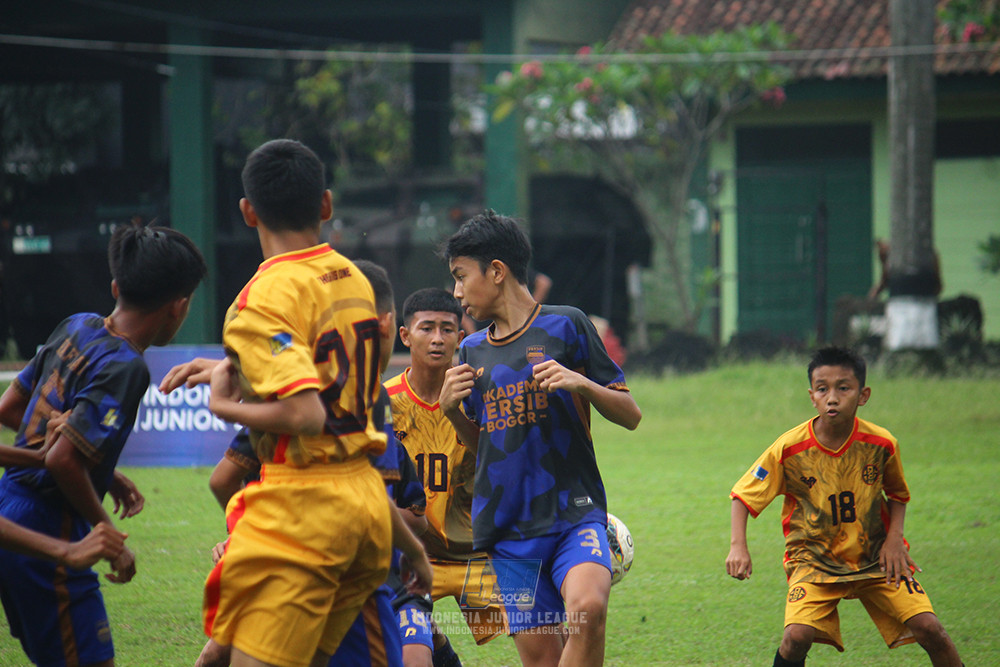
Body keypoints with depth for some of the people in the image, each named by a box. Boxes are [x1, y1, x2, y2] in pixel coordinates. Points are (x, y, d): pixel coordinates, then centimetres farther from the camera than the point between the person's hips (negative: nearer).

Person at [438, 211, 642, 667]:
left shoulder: (565, 326, 1)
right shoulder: (473, 351, 15)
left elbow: (630, 415, 3)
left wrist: (582, 384, -14)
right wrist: (451, 408, 4)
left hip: (575, 513, -4)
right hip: (510, 527, 4)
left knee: (588, 609, -30)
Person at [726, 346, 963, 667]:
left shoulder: (881, 444, -11)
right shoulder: (789, 449, -16)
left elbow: (898, 495, 9)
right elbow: (743, 495, -5)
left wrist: (894, 539, -7)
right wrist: (738, 547, -19)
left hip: (876, 558, 1)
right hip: (815, 561, -1)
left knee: (928, 628, -13)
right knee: (797, 635, -25)